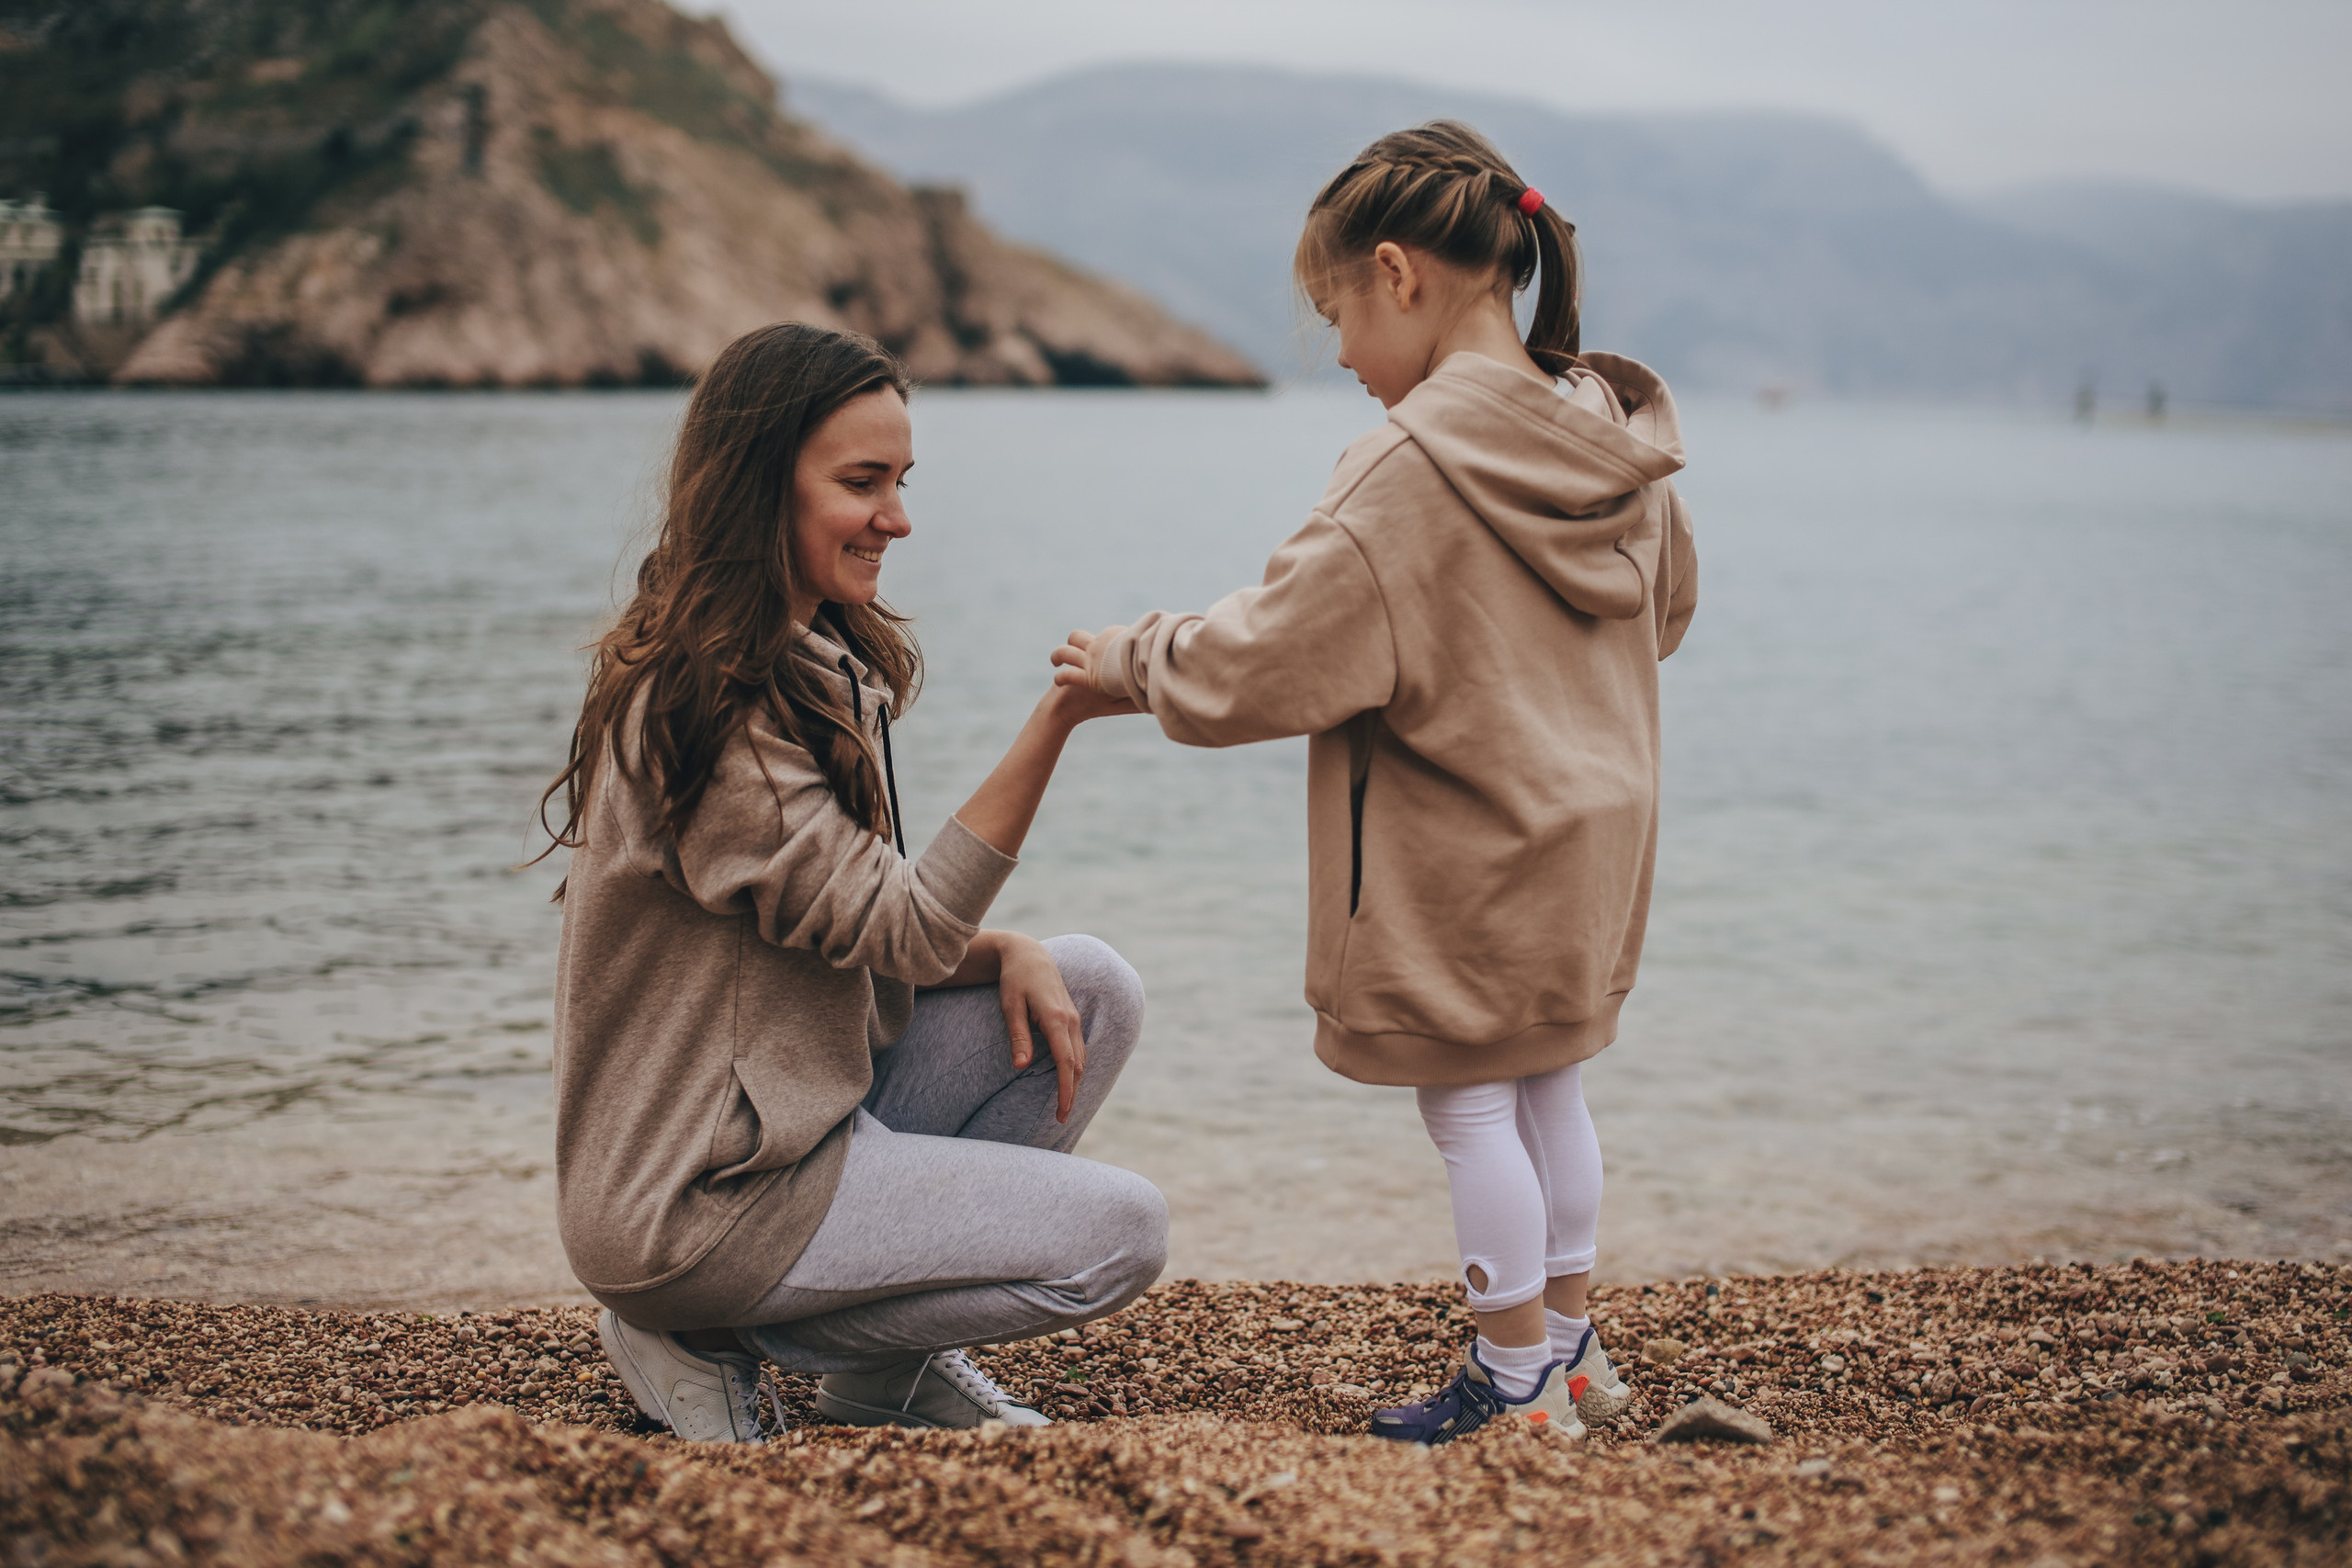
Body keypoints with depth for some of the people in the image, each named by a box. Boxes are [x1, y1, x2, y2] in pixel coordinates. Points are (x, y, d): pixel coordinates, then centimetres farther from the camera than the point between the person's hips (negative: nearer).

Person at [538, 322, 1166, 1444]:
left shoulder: (818, 666, 10)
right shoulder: (700, 706, -21)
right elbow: (902, 929, -22)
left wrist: (1005, 952, -5)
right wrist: (1056, 719, -28)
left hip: (795, 1116, 9)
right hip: (696, 1202, -9)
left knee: (1092, 986, 4)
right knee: (1120, 1233, -10)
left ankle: (898, 1355, 10)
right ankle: (711, 1340, -2)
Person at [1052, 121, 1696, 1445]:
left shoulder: (1414, 471, -23)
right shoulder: (1623, 445, 1)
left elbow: (1271, 664, -22)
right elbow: (1666, 613, 17)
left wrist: (1134, 663, -6)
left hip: (1461, 866, -8)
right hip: (1591, 846, 8)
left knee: (1470, 1103, 6)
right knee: (1548, 1086, 20)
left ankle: (1518, 1382, 17)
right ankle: (1572, 1346, 33)